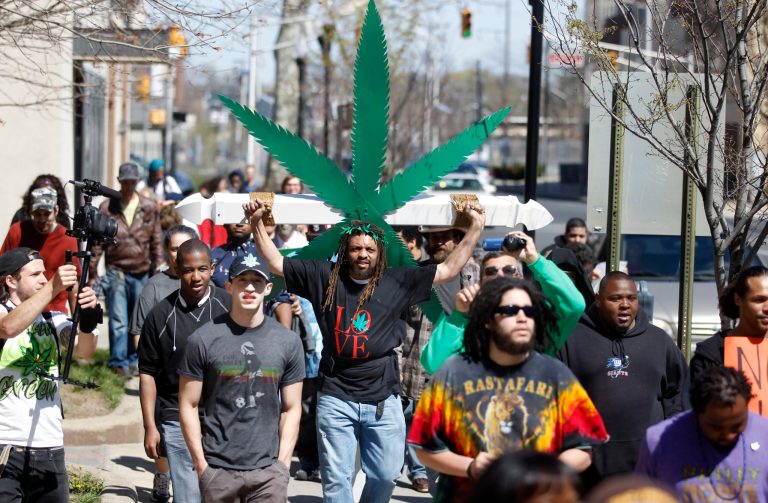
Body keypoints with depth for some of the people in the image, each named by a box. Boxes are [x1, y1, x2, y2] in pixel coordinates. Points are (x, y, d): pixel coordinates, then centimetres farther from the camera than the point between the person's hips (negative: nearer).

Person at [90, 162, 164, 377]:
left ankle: (135, 360, 20)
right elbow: (97, 241, 3)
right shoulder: (107, 208, 0)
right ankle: (119, 363, 1)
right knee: (118, 320, -4)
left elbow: (156, 240, 9)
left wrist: (158, 268, 6)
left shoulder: (148, 207, 5)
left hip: (142, 272, 2)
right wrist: (93, 272, 0)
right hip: (116, 271, -2)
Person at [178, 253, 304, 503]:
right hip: (217, 470, -1)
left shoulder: (288, 342, 5)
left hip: (268, 470, 1)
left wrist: (282, 464, 0)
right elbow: (189, 406, 1)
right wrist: (201, 464, -4)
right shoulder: (203, 340, -1)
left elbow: (291, 409, 8)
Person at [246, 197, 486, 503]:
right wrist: (257, 225, -2)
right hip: (336, 398, 0)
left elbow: (449, 269, 4)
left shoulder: (397, 282, 4)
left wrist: (475, 229, 0)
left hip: (383, 399, 1)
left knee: (386, 474, 4)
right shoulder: (324, 277, 4)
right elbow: (276, 263, 7)